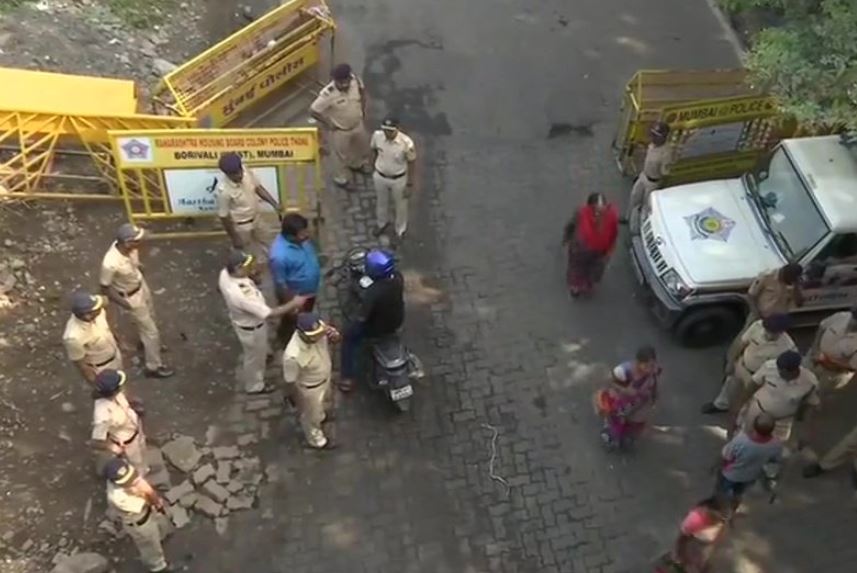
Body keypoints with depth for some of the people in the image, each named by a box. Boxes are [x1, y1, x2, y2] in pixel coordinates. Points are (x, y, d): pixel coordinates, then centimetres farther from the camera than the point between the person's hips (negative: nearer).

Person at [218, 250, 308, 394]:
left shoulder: (225, 274, -22)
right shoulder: (242, 295, -46)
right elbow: (269, 314, -37)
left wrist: (250, 275, -9)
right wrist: (294, 303, -28)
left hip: (241, 319, 8)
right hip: (252, 329, -8)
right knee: (255, 357, 22)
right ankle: (254, 386, 49)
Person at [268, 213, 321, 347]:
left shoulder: (300, 238, -18)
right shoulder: (280, 255, -40)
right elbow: (280, 284, -27)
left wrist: (318, 268, 17)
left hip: (310, 289, 7)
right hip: (295, 295, -7)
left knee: (306, 317, 32)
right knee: (292, 322, 23)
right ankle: (288, 342, 51)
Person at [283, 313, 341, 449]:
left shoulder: (318, 329, -29)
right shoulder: (293, 356, -44)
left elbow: (336, 337, -10)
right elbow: (290, 382, -26)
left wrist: (334, 335, -36)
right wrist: (298, 401, -8)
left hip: (325, 377, 6)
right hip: (309, 389, -6)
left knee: (326, 403, 37)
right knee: (312, 416, 26)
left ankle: (322, 416, 72)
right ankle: (317, 440, 56)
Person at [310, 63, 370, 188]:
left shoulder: (355, 81, -22)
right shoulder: (328, 94, -37)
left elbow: (362, 90, 3)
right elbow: (313, 110, -27)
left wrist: (363, 109, 3)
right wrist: (328, 124, -18)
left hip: (358, 125, 6)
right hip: (340, 131, -6)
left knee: (362, 148, 31)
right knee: (342, 156, 18)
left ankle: (358, 165, 63)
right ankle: (341, 178, 46)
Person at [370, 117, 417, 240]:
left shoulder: (406, 143, -32)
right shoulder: (377, 135, -23)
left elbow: (412, 163, -17)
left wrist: (410, 184, -10)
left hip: (398, 179, -3)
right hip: (380, 176, 3)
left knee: (400, 205, 22)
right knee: (381, 201, 28)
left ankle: (400, 230, 49)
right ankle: (381, 223, 58)